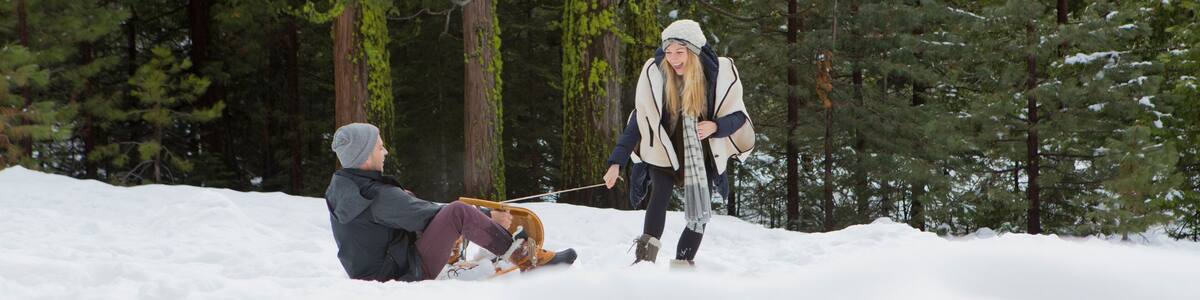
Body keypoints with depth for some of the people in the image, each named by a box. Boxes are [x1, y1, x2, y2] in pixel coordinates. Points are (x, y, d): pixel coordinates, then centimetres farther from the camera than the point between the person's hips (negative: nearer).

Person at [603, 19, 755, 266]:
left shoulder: (720, 72, -13)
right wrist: (617, 162, -10)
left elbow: (737, 116, -4)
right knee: (660, 195, -25)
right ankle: (645, 258, -29)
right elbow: (639, 120, -5)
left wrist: (715, 126, -27)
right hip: (664, 151, -1)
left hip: (703, 156, 1)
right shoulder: (655, 72, -12)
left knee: (699, 214, -5)